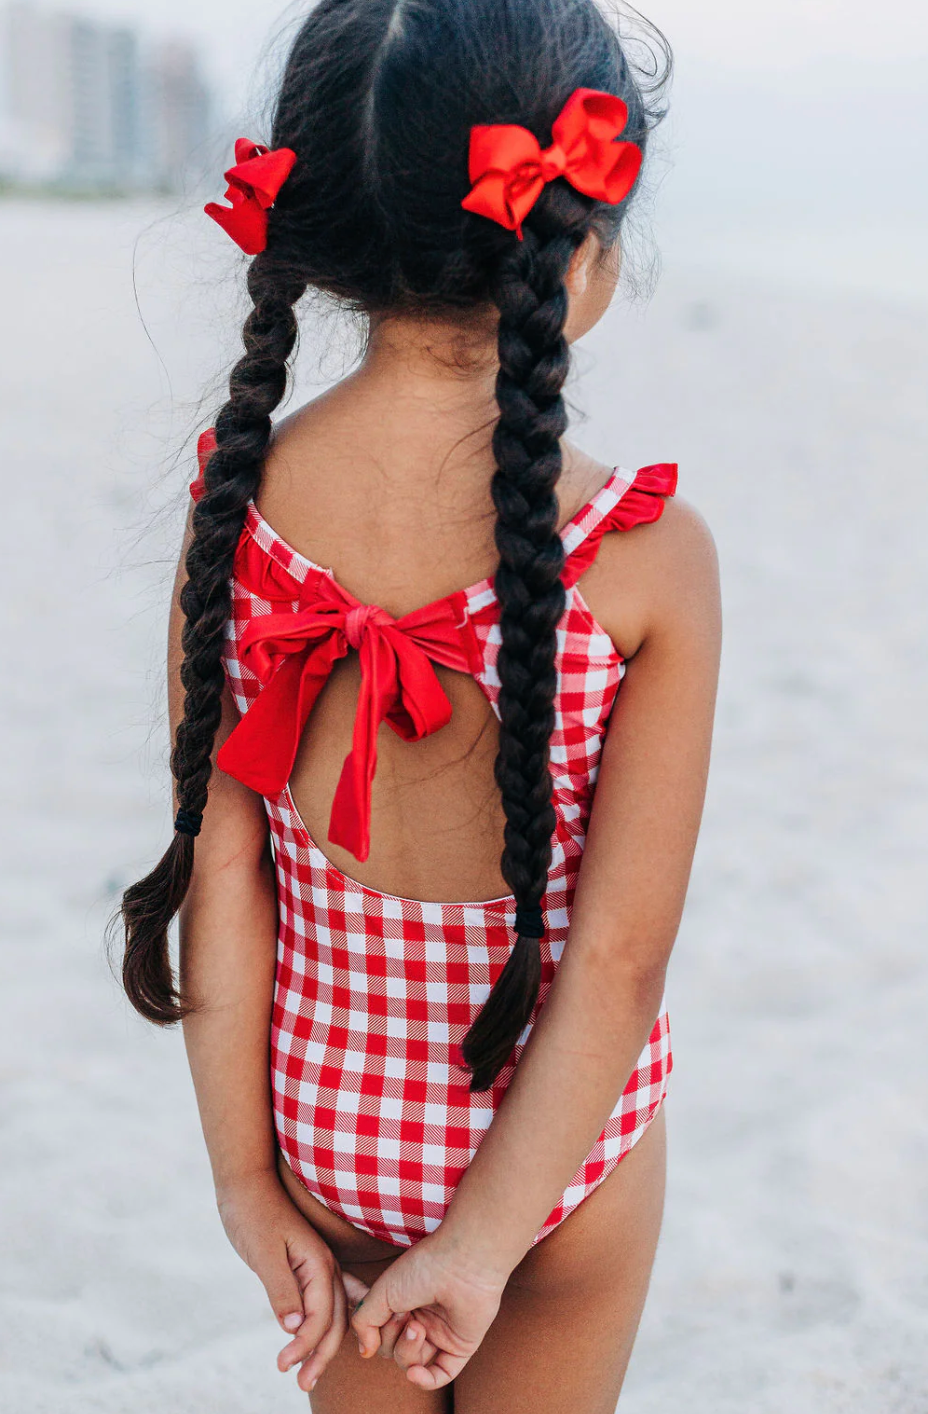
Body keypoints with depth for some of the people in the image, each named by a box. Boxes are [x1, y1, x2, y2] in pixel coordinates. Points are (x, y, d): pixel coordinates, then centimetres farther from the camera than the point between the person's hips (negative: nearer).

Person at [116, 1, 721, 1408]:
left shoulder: (237, 502, -15)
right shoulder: (649, 556, -22)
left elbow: (220, 869, -10)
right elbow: (621, 953, -20)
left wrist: (244, 1173, -1)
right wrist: (486, 1240, -10)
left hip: (322, 1110, 2)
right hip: (559, 1134, -2)